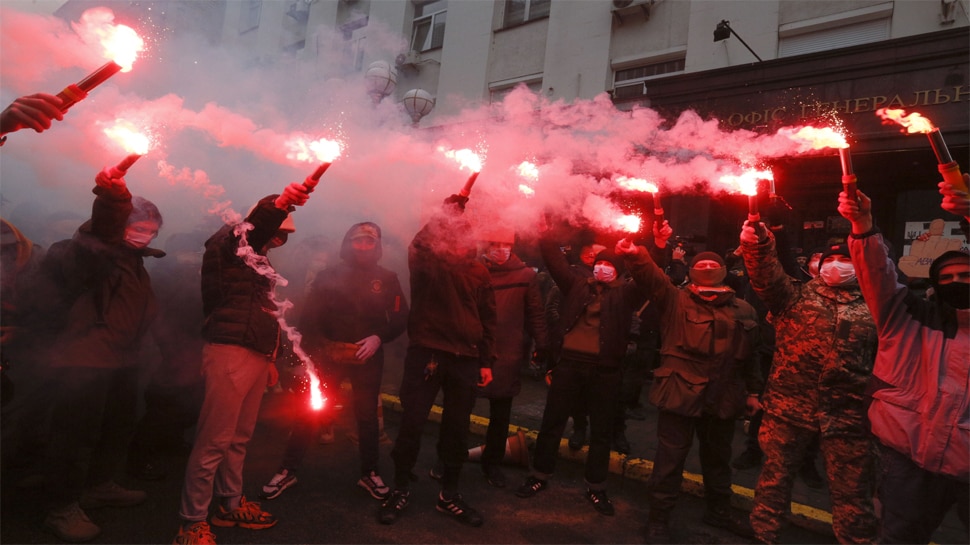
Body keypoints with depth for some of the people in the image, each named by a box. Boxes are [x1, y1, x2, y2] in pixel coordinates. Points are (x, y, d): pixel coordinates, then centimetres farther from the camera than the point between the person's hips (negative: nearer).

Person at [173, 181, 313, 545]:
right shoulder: (228, 241, -3)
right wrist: (276, 206, -48)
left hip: (256, 354, 9)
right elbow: (250, 230, -28)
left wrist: (269, 355, 22)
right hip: (230, 351, -9)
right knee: (214, 440, -6)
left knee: (240, 437, 14)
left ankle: (231, 505, 26)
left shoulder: (258, 257, 22)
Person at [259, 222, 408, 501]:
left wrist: (378, 337, -15)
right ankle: (288, 470, 13)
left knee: (367, 415, 9)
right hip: (330, 354, -1)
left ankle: (369, 473, 25)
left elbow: (400, 319, 0)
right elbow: (309, 318, 0)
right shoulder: (329, 275, 1)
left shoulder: (387, 279, 3)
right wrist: (323, 347, -11)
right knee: (309, 412, -2)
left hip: (368, 358, 1)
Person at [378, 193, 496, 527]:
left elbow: (489, 318, 11)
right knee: (412, 422, -1)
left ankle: (449, 495, 24)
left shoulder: (479, 271, 10)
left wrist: (487, 361, 6)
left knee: (457, 428, 9)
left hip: (466, 359, 3)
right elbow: (419, 243, -21)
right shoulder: (426, 261, 3)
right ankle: (400, 490, 19)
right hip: (426, 352, -3)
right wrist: (447, 210, -24)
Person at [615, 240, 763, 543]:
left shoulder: (743, 311, 10)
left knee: (718, 458, 22)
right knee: (670, 460, 3)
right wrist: (635, 255, -38)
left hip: (723, 399, 4)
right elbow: (652, 277, -19)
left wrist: (753, 391, 17)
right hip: (681, 394, -4)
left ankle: (718, 512, 42)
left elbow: (751, 355, 17)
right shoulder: (676, 300, -1)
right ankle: (658, 520, 17)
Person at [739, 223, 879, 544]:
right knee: (775, 477, 10)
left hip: (847, 414, 1)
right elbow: (767, 275, -12)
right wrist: (757, 242, -31)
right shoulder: (795, 295, 6)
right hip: (789, 408, 0)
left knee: (851, 491, 9)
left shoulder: (871, 308, 10)